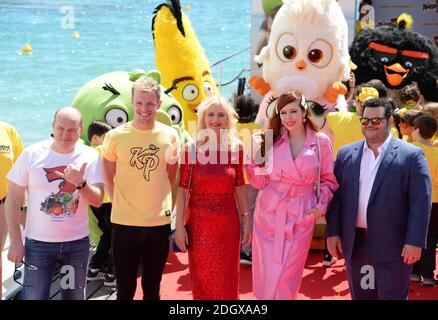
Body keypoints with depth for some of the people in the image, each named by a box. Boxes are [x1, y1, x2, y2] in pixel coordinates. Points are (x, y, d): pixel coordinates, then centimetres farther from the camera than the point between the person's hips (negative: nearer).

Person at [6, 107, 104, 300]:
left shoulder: (90, 157, -4)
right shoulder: (32, 154, -7)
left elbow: (97, 201, -8)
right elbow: (14, 199, -2)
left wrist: (81, 183, -28)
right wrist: (16, 241, -5)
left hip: (77, 242, 2)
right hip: (38, 242, -1)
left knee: (75, 296, 13)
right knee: (34, 296, 1)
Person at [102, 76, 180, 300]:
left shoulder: (170, 135, 0)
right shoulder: (116, 136, -5)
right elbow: (108, 176, 6)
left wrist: (164, 204, 5)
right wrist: (120, 204, 0)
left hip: (159, 222, 2)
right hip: (124, 223, -1)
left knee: (152, 288, 15)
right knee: (125, 289, 8)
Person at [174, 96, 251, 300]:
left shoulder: (236, 147, 0)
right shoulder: (192, 148, -6)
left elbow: (239, 185, 7)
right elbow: (182, 188, -5)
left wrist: (246, 219, 5)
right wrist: (179, 225, -8)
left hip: (229, 222, 2)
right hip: (199, 222, -1)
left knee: (228, 280, 11)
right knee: (202, 280, 11)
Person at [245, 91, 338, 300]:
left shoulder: (321, 142, -1)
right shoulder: (271, 140, 2)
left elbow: (328, 180, 8)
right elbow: (260, 181, 0)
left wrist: (322, 206, -5)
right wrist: (254, 156, -12)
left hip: (301, 217, -1)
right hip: (269, 214, 1)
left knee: (287, 277, 5)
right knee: (267, 274, 7)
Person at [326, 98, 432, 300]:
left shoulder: (411, 155, -5)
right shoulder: (346, 154, 7)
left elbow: (421, 201, -8)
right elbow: (336, 196, 8)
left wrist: (415, 242, -13)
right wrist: (333, 233, 2)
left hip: (393, 246, -4)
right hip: (354, 244, 4)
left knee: (392, 295, 6)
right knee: (359, 295, 14)